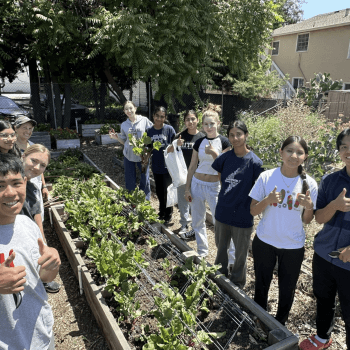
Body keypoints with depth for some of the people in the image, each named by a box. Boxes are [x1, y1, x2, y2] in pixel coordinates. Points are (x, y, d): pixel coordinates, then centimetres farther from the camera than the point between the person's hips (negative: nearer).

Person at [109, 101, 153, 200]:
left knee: (145, 179, 5)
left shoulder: (144, 120, -3)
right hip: (129, 155, 3)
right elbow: (124, 141, 12)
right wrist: (116, 137, -5)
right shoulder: (124, 125, 6)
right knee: (130, 180, 10)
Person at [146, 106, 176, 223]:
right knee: (159, 191, 17)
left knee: (167, 191, 6)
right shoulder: (149, 131, 2)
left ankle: (168, 214, 25)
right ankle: (162, 211, 38)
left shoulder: (169, 129, -10)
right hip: (156, 166, 4)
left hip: (168, 166, -4)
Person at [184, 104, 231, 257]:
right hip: (197, 183, 4)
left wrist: (214, 153, -23)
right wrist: (187, 188, 6)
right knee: (197, 221, 12)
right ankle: (202, 252, 30)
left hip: (214, 186, -4)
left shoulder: (224, 142, -5)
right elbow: (192, 167, 8)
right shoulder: (199, 142, 4)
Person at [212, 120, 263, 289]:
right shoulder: (225, 157, -3)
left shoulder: (254, 161, -14)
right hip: (222, 213, 4)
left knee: (240, 254, 15)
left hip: (242, 217, -4)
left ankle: (237, 284, 38)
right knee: (221, 248, 23)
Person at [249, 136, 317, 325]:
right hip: (265, 241, 0)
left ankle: (280, 323, 43)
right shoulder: (266, 177, -11)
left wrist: (309, 206, -22)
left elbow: (306, 220, -1)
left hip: (293, 246, 1)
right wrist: (268, 200, -27)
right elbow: (253, 211, -7)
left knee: (287, 289, 16)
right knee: (261, 284, 17)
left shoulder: (309, 184, -8)